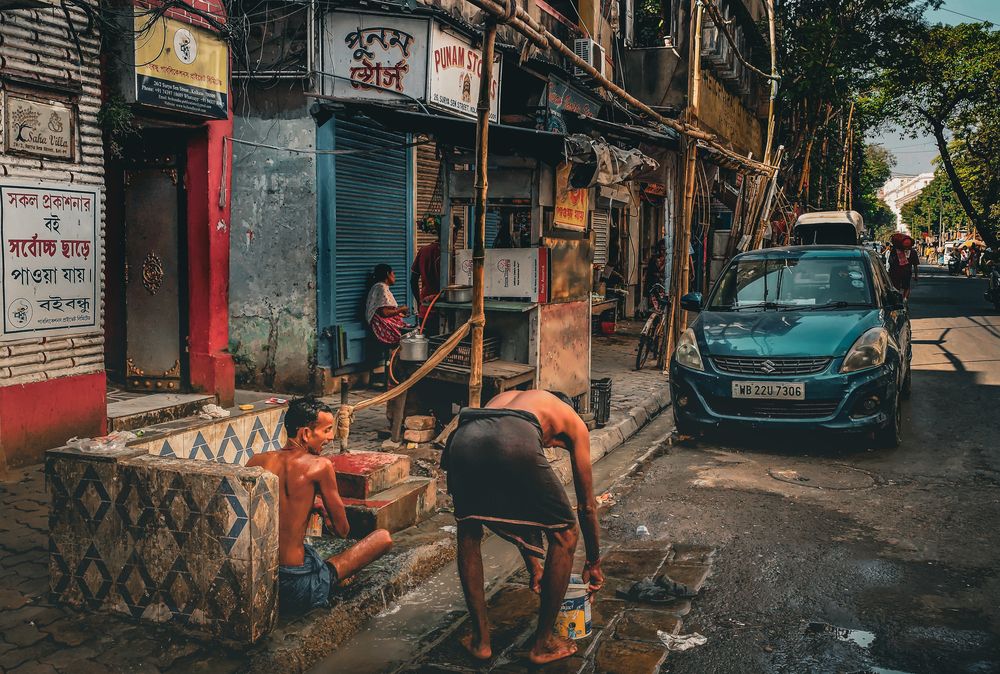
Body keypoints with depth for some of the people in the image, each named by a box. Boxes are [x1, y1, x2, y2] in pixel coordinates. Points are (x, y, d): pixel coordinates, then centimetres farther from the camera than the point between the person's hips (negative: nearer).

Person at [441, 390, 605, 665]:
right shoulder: (573, 422, 35)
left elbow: (517, 503, 48)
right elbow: (586, 506, 37)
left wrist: (533, 564, 54)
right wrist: (594, 563, 51)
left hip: (464, 439, 5)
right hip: (515, 442, -4)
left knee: (468, 533, 30)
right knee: (564, 536, 18)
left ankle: (480, 640, 31)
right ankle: (543, 644, 27)